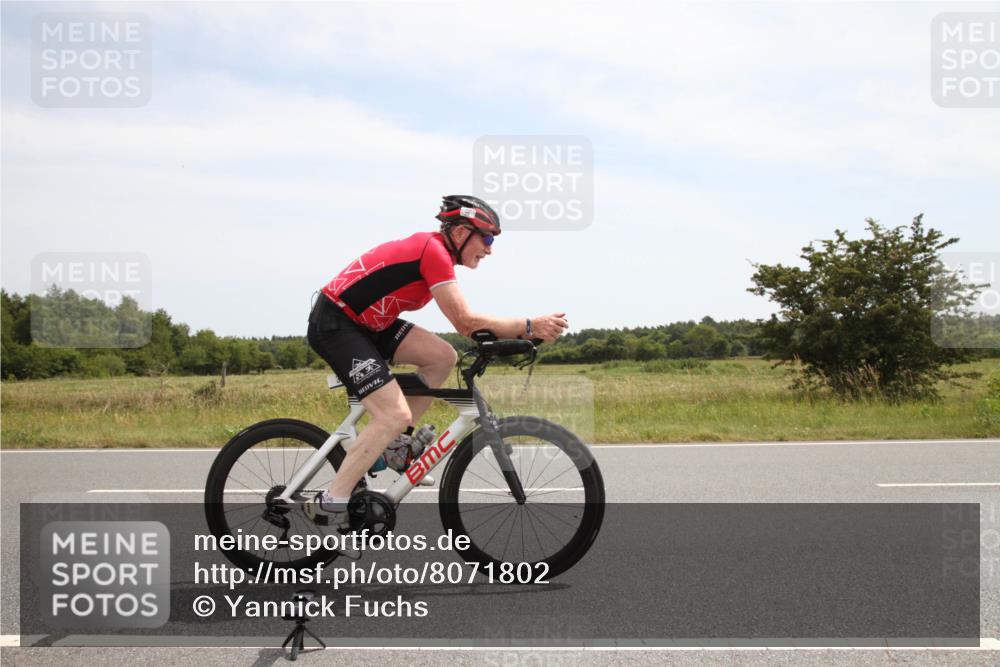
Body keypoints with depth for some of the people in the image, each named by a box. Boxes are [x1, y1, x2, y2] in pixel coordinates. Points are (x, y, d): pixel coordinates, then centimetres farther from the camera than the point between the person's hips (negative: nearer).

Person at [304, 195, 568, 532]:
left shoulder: (433, 249, 11)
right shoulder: (434, 251, -19)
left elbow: (463, 320, 12)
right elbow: (466, 322, -24)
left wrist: (524, 330, 2)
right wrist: (529, 326, -20)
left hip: (365, 322, 9)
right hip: (333, 323, -9)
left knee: (442, 357, -1)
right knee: (395, 414, -16)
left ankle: (393, 441, 11)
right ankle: (331, 503, -10)